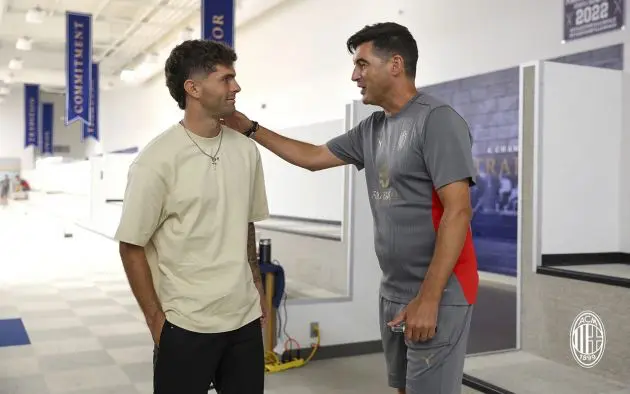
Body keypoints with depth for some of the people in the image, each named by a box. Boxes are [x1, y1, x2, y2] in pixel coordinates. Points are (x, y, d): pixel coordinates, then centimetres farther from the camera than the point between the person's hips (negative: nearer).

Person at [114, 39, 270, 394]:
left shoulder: (247, 149, 4)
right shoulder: (158, 159, -12)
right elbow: (131, 246, -8)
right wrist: (156, 319, -7)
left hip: (246, 318, 5)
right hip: (186, 325, -5)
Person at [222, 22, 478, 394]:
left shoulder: (437, 120, -14)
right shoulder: (372, 128, 11)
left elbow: (458, 211, -20)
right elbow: (313, 156, 21)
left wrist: (429, 298, -23)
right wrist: (251, 129, 16)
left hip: (438, 293, -8)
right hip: (393, 292, 8)